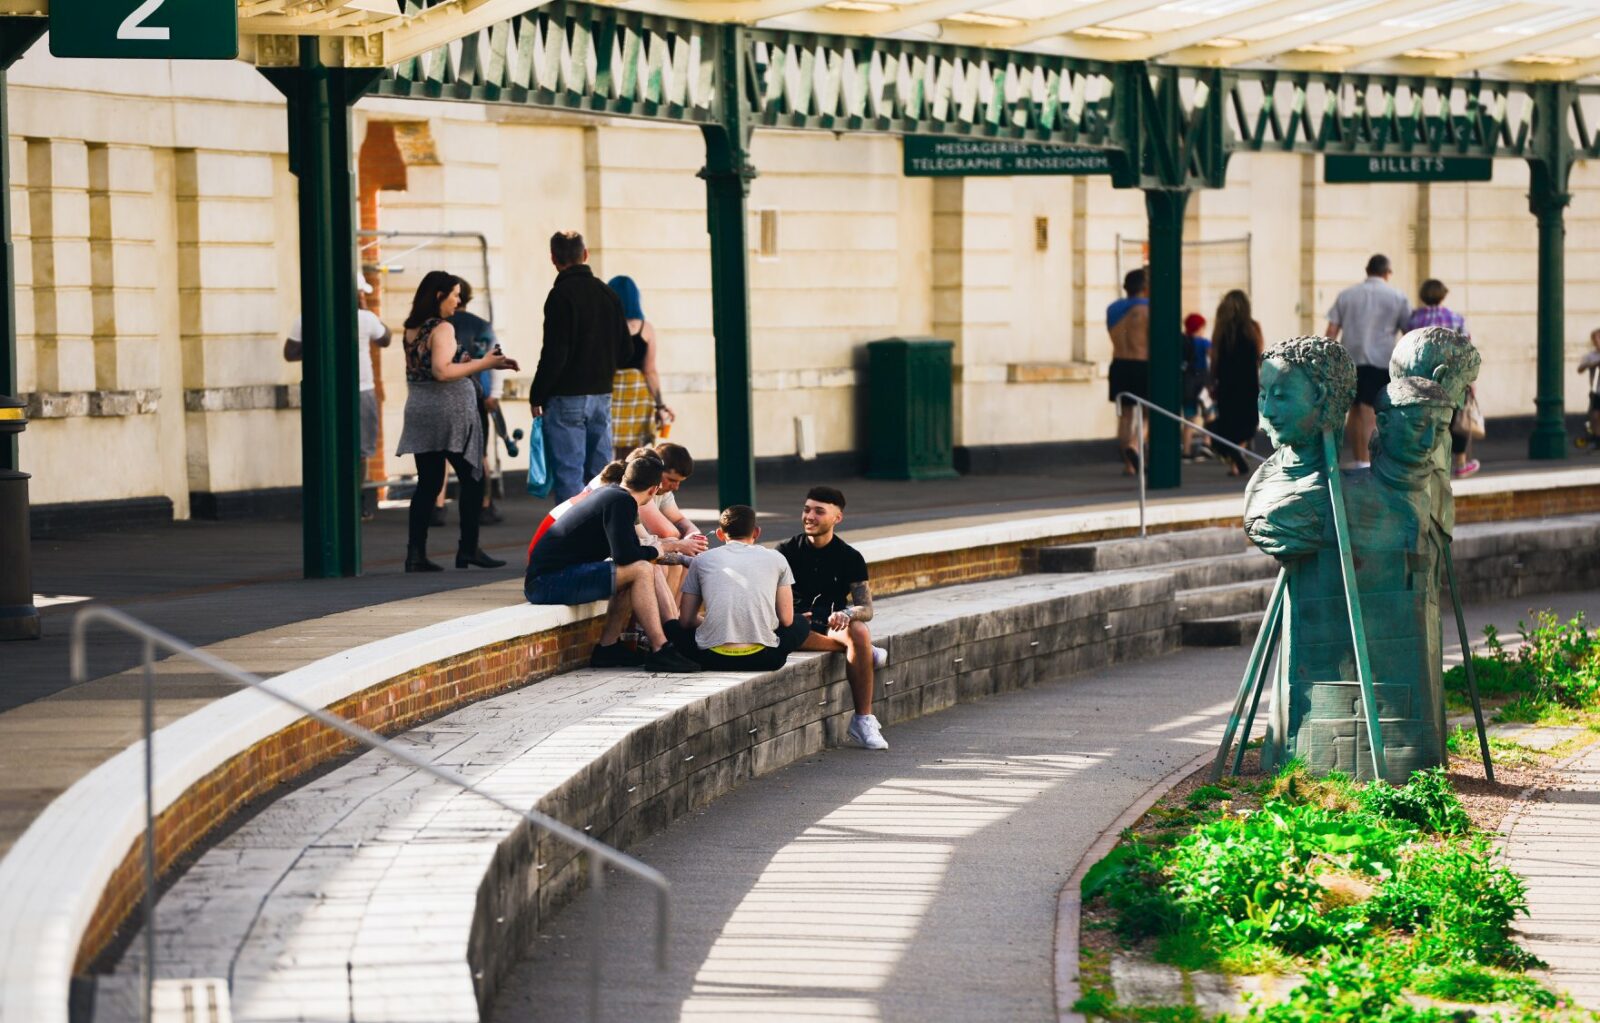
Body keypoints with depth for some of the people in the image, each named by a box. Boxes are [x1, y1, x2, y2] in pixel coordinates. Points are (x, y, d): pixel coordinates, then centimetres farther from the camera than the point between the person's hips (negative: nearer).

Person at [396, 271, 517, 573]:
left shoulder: (411, 329, 11)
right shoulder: (443, 329, -13)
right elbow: (442, 372, -23)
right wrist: (483, 364, -19)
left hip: (419, 410, 7)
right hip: (450, 412, -7)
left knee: (428, 483, 7)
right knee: (472, 478, 4)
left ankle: (416, 553, -1)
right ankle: (469, 548, 4)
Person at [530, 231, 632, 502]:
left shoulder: (561, 295, -13)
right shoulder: (608, 294, 9)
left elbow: (554, 353, -17)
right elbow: (624, 350, 13)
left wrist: (536, 395, -8)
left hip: (567, 398, -7)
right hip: (602, 394, 7)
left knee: (568, 475, -5)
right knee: (602, 472, 10)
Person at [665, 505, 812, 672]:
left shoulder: (701, 560, 14)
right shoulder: (776, 559, 13)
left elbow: (685, 620, 16)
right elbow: (786, 619, 13)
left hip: (714, 658, 0)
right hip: (762, 660, 0)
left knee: (672, 626, 30)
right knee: (801, 624, 30)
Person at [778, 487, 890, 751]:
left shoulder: (850, 558, 4)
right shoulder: (788, 551, 3)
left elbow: (866, 609, -3)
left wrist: (846, 614, -27)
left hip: (831, 626, 1)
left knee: (859, 632, -34)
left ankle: (863, 719, -26)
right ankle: (866, 651, -21)